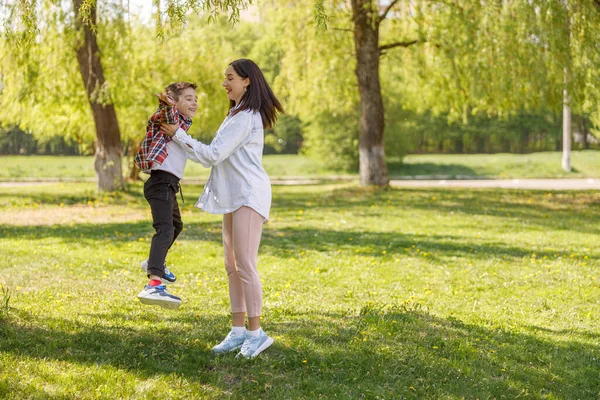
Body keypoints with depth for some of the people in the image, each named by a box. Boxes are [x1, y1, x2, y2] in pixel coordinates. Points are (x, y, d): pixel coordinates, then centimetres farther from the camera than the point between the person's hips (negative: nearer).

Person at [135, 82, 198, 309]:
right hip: (162, 182, -11)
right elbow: (165, 114, -30)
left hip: (168, 185, 11)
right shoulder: (171, 118, -7)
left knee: (176, 226, 31)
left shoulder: (182, 123, 21)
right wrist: (167, 104, -50)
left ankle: (154, 264, 53)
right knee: (165, 230, -27)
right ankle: (153, 286, -43)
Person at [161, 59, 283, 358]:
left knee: (245, 266, -10)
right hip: (234, 198, 11)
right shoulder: (237, 114, 19)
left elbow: (213, 155, -16)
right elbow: (219, 155, 23)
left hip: (249, 198, -11)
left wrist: (178, 135, -7)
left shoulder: (246, 117, -14)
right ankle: (238, 331, 14)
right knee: (232, 267, 10)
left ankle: (256, 332, -5)